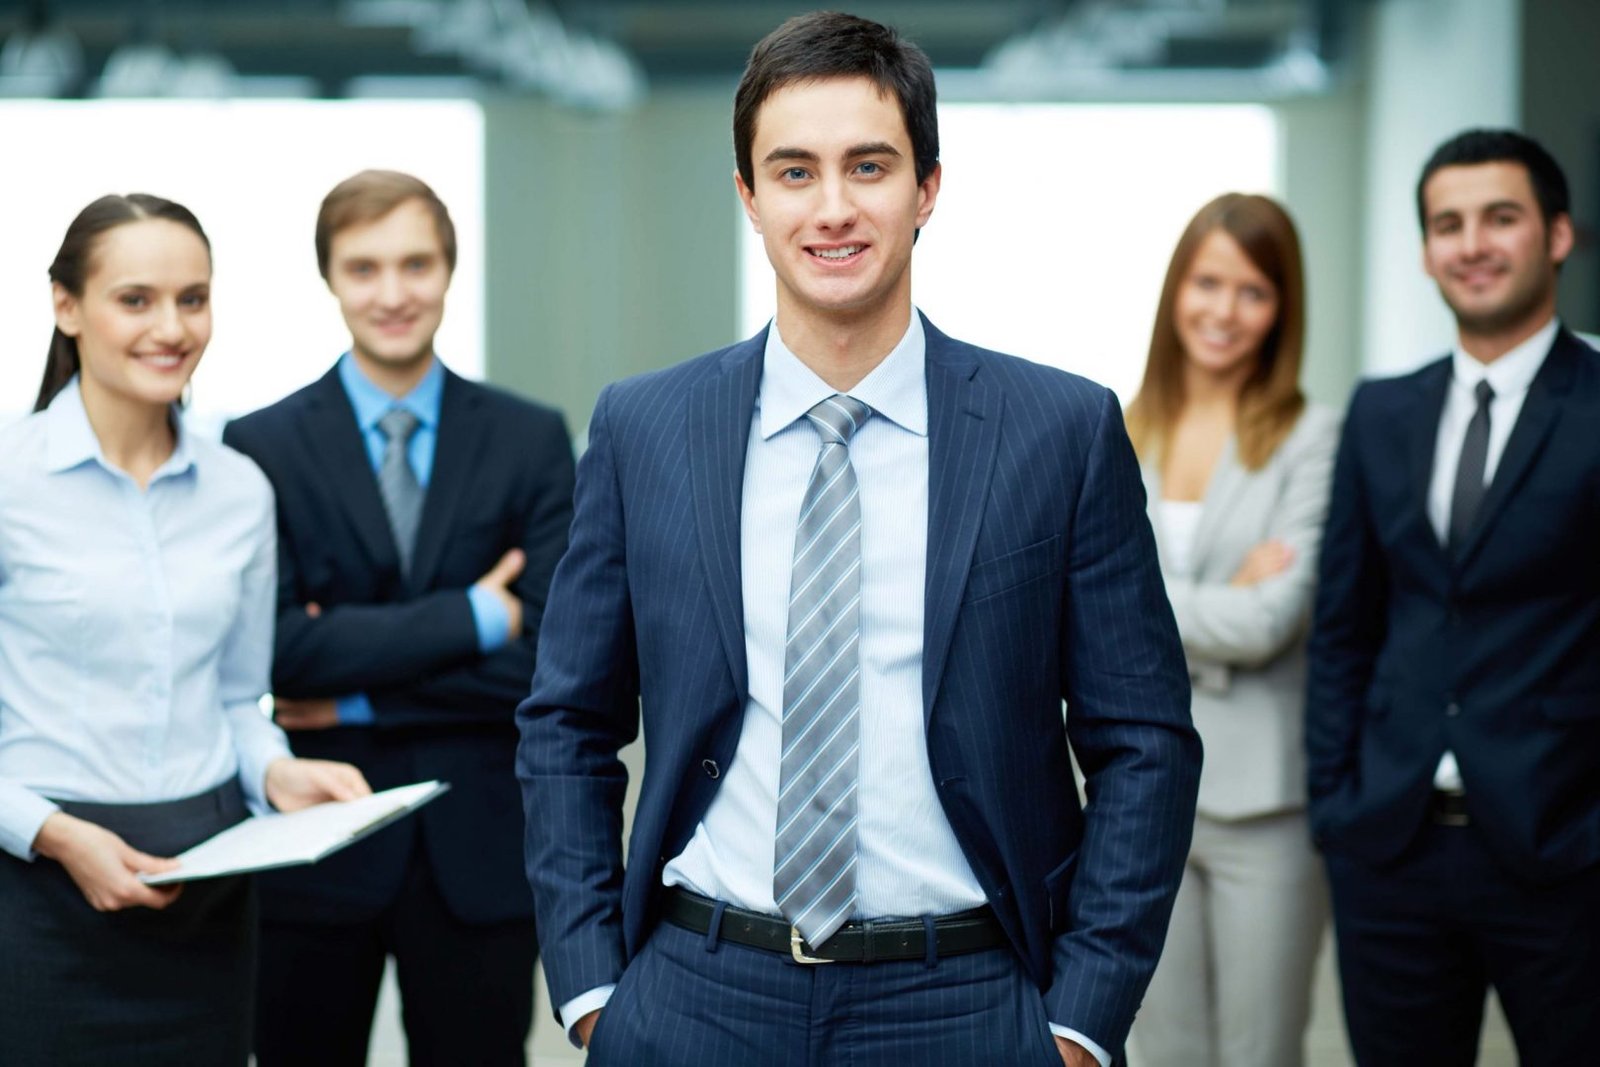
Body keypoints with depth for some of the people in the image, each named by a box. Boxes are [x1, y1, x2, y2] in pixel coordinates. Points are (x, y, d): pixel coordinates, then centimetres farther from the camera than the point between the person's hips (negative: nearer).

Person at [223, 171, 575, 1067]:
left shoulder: (532, 440, 3)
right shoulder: (262, 448, 0)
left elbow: (551, 653, -7)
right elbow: (276, 648, -13)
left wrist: (360, 694, -10)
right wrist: (472, 618, -15)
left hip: (478, 854, 1)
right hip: (313, 851, -1)